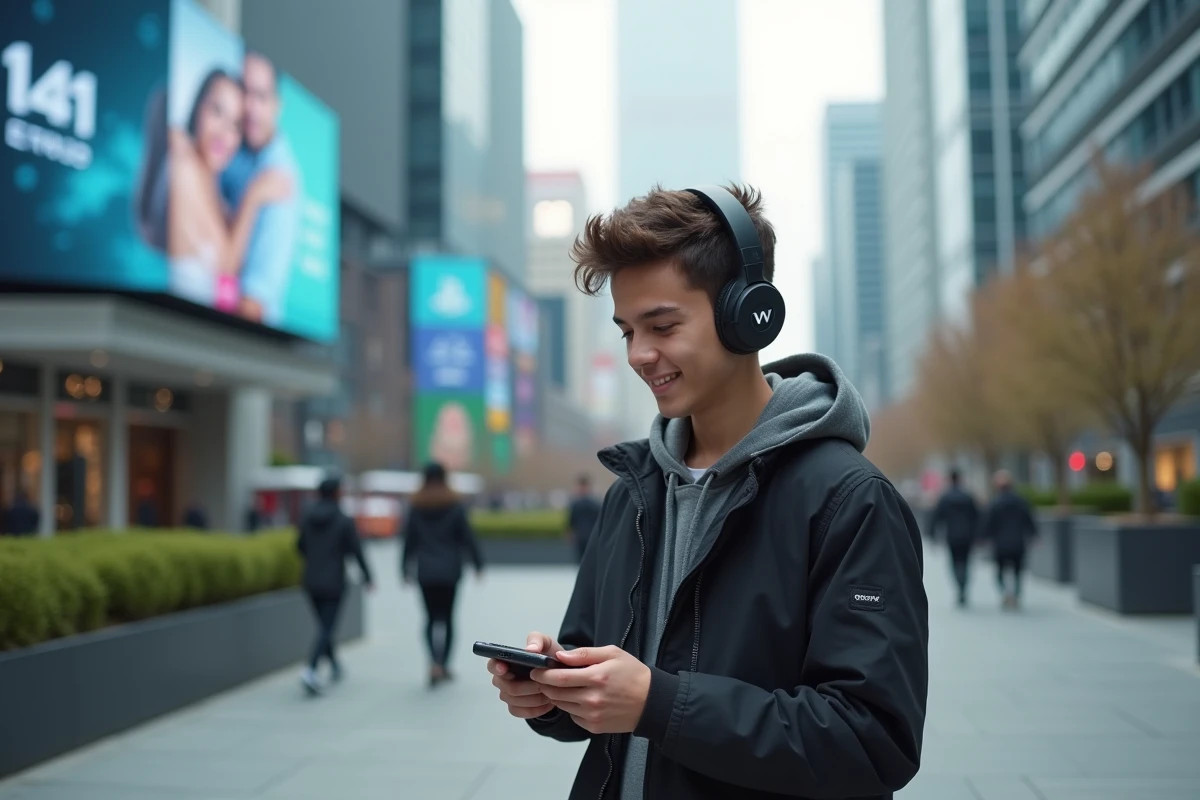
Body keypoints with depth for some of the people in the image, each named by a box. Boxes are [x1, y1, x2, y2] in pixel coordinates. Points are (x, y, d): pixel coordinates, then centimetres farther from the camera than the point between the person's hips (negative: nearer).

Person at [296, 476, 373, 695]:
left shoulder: (307, 518, 1)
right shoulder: (344, 521, -11)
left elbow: (300, 546, 10)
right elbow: (357, 551, -9)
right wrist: (367, 577, 3)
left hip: (311, 582, 5)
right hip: (334, 584, -5)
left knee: (324, 626, 19)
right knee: (327, 629, -4)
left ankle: (334, 665, 31)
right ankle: (311, 670, -21)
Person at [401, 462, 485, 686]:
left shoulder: (416, 506, 2)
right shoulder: (455, 505, -4)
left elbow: (409, 540, 3)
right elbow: (467, 537, -4)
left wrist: (406, 569, 9)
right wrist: (478, 564, 2)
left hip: (425, 571, 1)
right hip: (449, 570, -1)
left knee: (431, 617, 6)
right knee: (447, 617, 9)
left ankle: (434, 662, -13)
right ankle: (444, 664, 10)